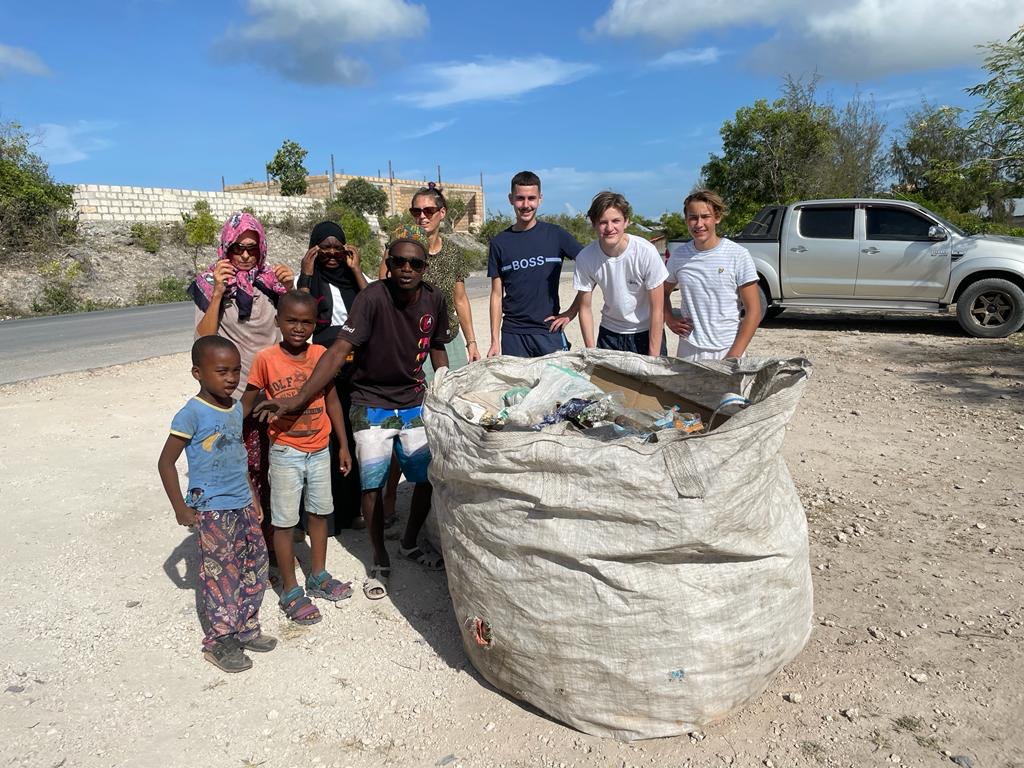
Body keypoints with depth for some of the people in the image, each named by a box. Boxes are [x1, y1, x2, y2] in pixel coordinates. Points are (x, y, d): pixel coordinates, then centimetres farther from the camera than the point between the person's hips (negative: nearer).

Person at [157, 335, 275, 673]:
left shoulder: (236, 409, 6)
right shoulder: (192, 414, -15)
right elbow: (166, 462, -11)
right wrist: (180, 508, -12)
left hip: (243, 505, 7)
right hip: (212, 510, -7)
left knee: (255, 565, 13)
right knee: (220, 573, 0)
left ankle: (245, 628, 29)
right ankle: (219, 641, 16)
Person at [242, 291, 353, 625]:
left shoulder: (321, 355, -4)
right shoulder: (266, 358, -14)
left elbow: (331, 400, 5)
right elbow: (248, 402, -6)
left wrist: (343, 445, 7)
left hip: (320, 449, 4)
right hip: (285, 452, -4)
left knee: (319, 512, 17)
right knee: (285, 520, 6)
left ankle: (318, 576, 35)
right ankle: (290, 590, 21)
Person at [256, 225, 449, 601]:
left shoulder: (434, 300, -7)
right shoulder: (373, 297, -22)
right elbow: (339, 350, -28)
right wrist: (298, 399, -36)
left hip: (415, 403, 4)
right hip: (371, 404, -4)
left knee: (430, 476, 4)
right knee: (372, 483, -7)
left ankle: (411, 542, 31)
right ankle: (380, 562, 16)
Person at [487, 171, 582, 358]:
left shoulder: (556, 235, 0)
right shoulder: (499, 243, 5)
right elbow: (497, 294, 6)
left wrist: (572, 311, -3)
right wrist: (495, 341, 2)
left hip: (549, 331, -1)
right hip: (512, 334, 1)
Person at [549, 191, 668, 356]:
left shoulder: (646, 252, -20)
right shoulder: (585, 257, -14)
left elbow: (657, 309, -15)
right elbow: (585, 308, -4)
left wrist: (653, 359, -15)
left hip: (647, 333, -2)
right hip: (609, 333, 2)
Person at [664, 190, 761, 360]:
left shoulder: (738, 255, -7)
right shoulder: (678, 256, 1)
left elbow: (753, 311, -7)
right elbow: (664, 292, 19)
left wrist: (734, 356, -13)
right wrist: (670, 320, 0)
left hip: (727, 350, -2)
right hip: (688, 350, 3)